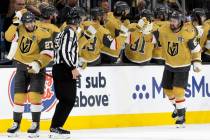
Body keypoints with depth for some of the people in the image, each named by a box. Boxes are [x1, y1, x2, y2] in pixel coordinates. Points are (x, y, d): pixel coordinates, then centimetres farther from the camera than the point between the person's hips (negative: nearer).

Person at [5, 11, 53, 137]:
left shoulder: (42, 34, -15)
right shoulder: (21, 29, 0)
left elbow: (48, 54, -21)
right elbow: (8, 37, -8)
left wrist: (38, 64, -35)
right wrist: (15, 24, -16)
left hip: (36, 68, -4)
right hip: (22, 66, 4)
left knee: (34, 96, -12)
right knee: (18, 96, 5)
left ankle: (36, 124, -3)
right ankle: (16, 124, 14)